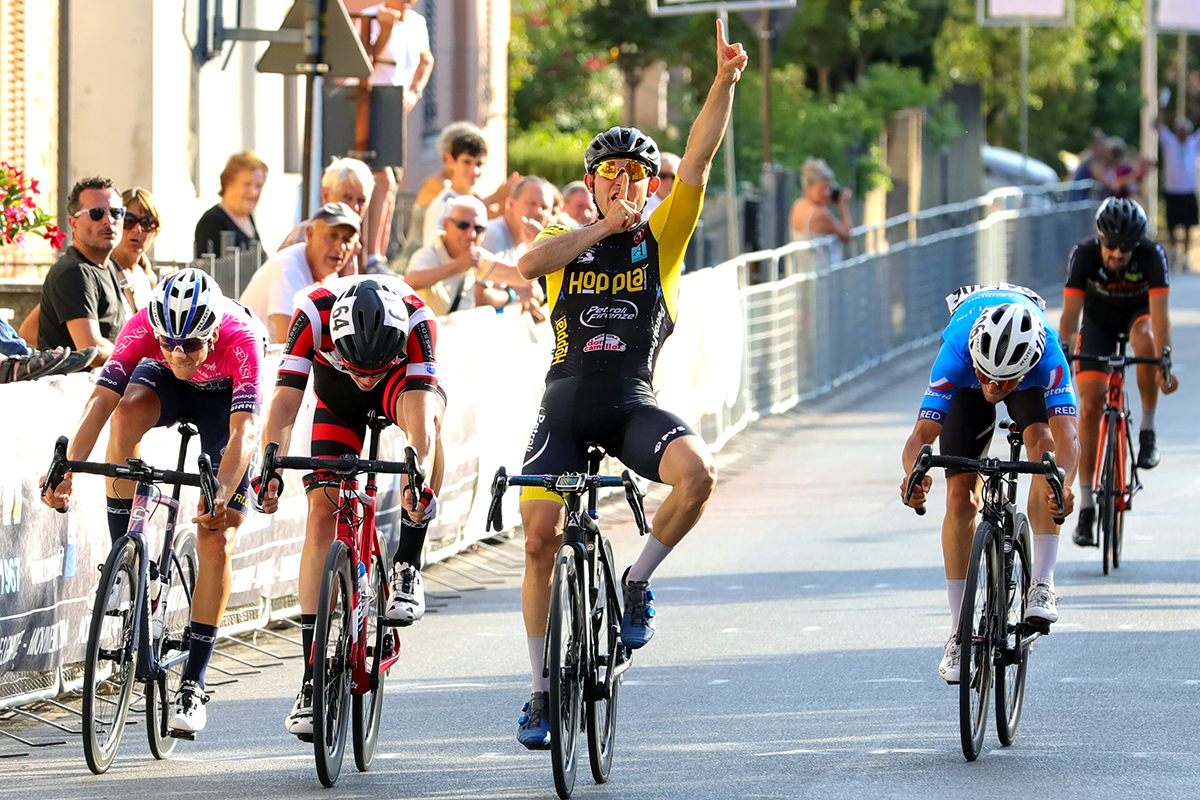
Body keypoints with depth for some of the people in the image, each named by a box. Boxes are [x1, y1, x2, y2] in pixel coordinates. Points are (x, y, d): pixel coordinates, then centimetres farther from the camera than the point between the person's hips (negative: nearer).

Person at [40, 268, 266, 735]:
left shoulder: (241, 338, -39)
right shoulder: (144, 326, -33)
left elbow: (243, 431, -45)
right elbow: (101, 400, -38)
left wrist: (221, 497, -59)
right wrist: (67, 470, -51)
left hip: (226, 395, -2)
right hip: (167, 385, 2)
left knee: (216, 541, -12)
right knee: (127, 409, -35)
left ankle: (193, 684, -5)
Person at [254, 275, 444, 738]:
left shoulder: (416, 319, -38)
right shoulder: (314, 314, -36)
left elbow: (424, 394, -45)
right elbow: (286, 399, -39)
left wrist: (420, 473, -61)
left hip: (404, 376, -1)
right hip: (337, 397, 1)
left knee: (425, 413, -38)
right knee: (323, 511, -12)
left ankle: (407, 569, -23)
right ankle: (313, 675, -9)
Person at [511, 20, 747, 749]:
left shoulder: (663, 236, 7)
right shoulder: (568, 240, 9)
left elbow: (701, 158, -6)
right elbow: (529, 263, -16)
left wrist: (726, 81, -18)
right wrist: (605, 224, -15)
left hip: (633, 405, -1)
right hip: (567, 401, 1)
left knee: (699, 472, -30)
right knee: (541, 534, -9)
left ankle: (638, 582, -6)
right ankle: (543, 689, 5)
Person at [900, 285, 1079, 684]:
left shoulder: (1048, 356, -44)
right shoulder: (957, 354, -43)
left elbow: (1068, 436, -52)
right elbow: (922, 434, -46)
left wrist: (1063, 484, -72)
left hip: (1031, 381, 0)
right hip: (965, 388, 0)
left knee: (1043, 442, -31)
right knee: (961, 498, -10)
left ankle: (1042, 584, -26)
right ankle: (960, 633, -2)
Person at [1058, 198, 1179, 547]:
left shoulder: (1152, 254, -32)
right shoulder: (1084, 255, -30)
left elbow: (1159, 312, -40)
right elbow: (1070, 312, -33)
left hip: (1138, 312, -1)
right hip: (1098, 319, 1)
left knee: (1145, 341, -38)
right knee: (1090, 404, -12)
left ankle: (1148, 430, -17)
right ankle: (1086, 504, -4)